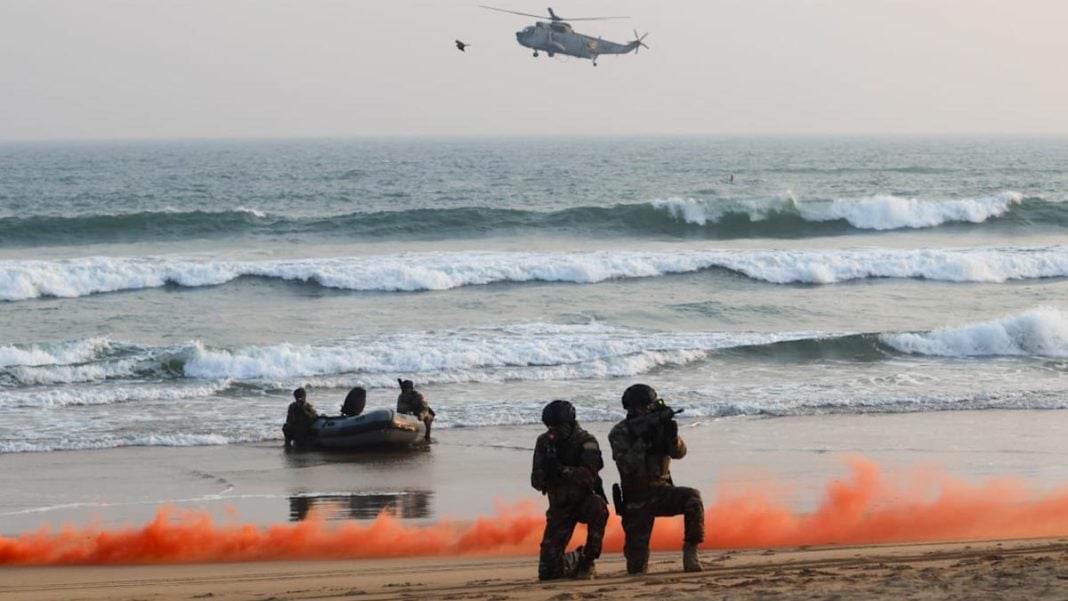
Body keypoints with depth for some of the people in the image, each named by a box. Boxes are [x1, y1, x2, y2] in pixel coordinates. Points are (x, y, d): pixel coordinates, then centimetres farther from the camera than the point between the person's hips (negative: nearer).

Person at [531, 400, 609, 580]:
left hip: (585, 500, -3)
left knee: (598, 506, -41)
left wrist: (562, 470, -40)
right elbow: (537, 483, -4)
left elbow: (589, 476, -28)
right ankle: (573, 562, 28)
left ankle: (587, 560, -23)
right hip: (560, 506, 3)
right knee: (547, 572, -7)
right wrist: (545, 469, -26)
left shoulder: (586, 442, -14)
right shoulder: (544, 443, -1)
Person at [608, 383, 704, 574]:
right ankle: (639, 561, 33)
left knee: (692, 497, -32)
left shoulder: (658, 425, 1)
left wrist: (672, 436, -31)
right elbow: (626, 465, -22)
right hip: (636, 501, -2)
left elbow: (679, 453, -11)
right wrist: (643, 441, -31)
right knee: (636, 568, -5)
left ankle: (690, 550, -18)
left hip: (661, 492, 2)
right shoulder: (620, 433, -9)